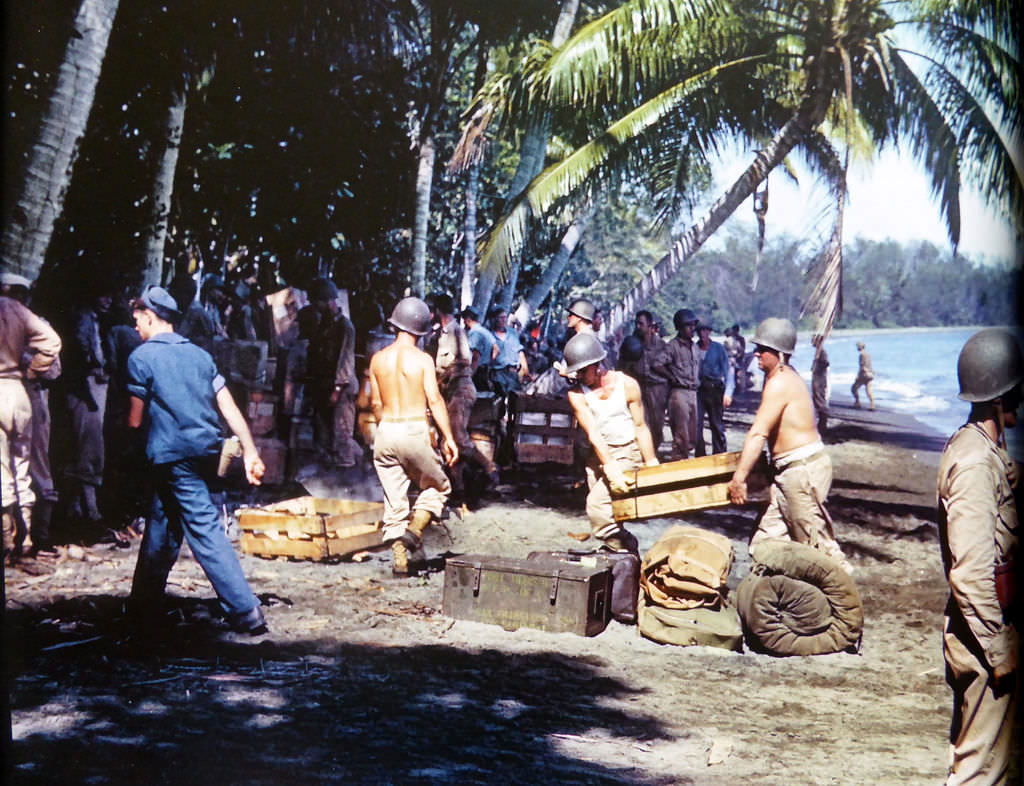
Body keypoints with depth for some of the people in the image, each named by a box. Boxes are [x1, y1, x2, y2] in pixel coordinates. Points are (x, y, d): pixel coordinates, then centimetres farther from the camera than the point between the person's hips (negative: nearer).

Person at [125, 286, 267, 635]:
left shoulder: (142, 357, -4)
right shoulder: (199, 354, 13)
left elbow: (135, 420, 0)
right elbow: (229, 408, 7)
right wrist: (250, 452, 5)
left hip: (174, 458, -7)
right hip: (206, 450, 7)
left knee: (205, 531, -8)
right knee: (160, 527, 18)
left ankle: (246, 612, -13)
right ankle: (143, 608, 27)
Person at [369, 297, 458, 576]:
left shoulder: (378, 359, 5)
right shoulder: (422, 359, -6)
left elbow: (376, 403, 10)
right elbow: (434, 399, -10)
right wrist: (448, 437, -6)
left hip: (386, 431, 4)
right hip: (415, 431, -4)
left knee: (394, 498, 10)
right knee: (437, 487, 15)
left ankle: (399, 558, 8)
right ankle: (415, 529, -6)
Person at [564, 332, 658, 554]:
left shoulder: (627, 384, -9)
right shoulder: (577, 394, -8)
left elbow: (641, 427, -3)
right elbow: (593, 434, -16)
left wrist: (651, 464, -5)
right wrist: (610, 467, -26)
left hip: (629, 451, -4)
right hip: (599, 453, 4)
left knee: (597, 502, -20)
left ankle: (623, 548, -8)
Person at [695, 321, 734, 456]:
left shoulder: (718, 348, 2)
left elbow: (727, 370, 0)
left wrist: (728, 392, -9)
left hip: (715, 389, -1)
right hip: (698, 389, 1)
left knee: (717, 425, 3)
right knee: (696, 424, -3)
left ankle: (719, 454, 13)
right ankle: (700, 456, 7)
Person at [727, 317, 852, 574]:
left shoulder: (779, 383, -17)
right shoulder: (785, 376, 14)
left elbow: (758, 433, -21)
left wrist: (738, 477, -19)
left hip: (804, 469, -10)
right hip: (791, 470, 10)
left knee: (817, 544, -1)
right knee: (765, 542, 10)